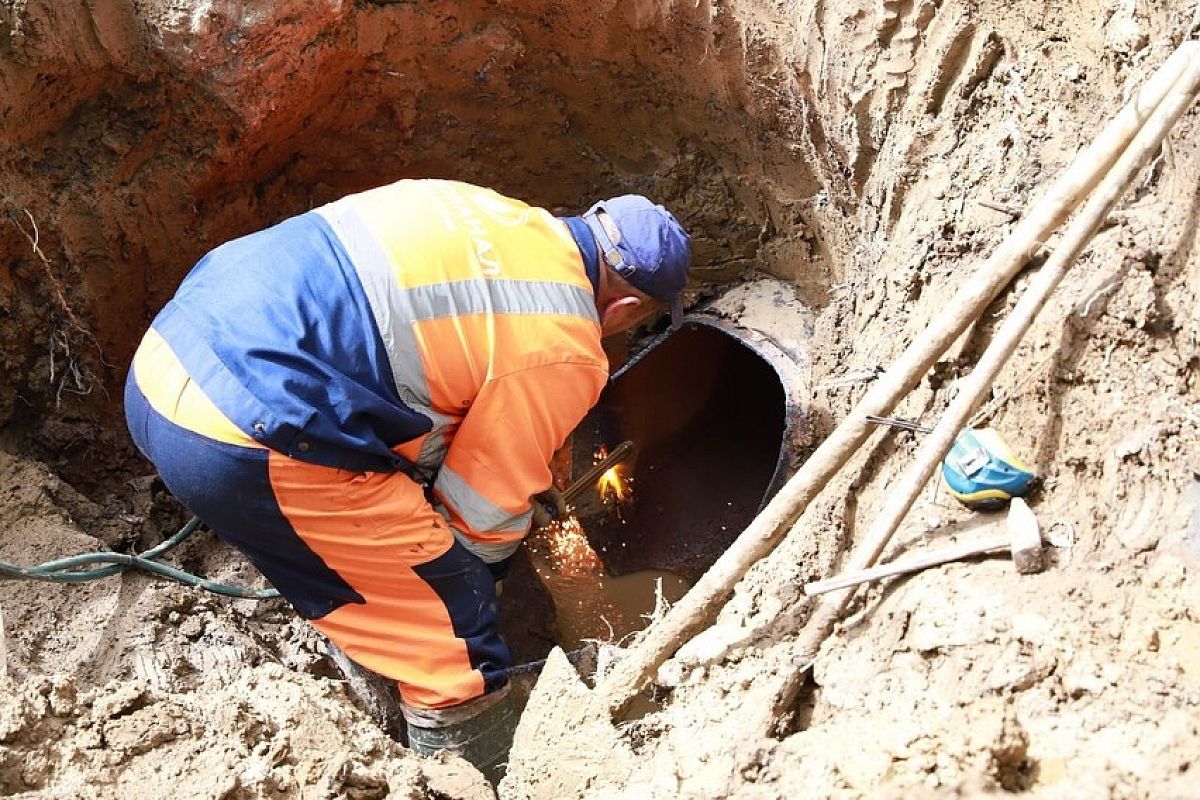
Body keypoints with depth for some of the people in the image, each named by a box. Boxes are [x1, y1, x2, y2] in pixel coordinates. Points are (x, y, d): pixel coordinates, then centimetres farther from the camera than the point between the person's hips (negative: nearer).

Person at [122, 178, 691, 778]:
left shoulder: (497, 215, 15)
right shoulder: (564, 350, -7)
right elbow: (483, 504, 1)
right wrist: (473, 575, 25)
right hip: (247, 448, -9)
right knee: (455, 637, 5)